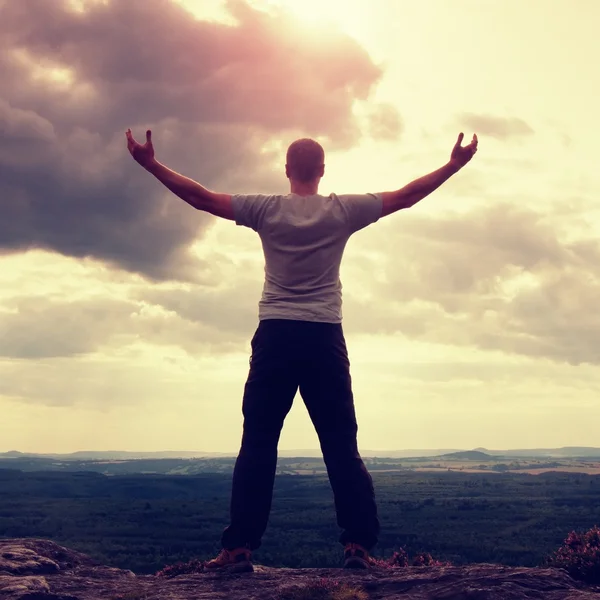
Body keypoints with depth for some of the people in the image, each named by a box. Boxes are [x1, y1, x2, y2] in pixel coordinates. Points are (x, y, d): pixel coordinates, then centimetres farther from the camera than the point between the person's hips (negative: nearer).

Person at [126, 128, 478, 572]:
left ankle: (240, 547, -2)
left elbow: (200, 197, 2)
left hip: (275, 337, 0)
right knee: (342, 447, 5)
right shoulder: (343, 211, 2)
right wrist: (455, 165, 17)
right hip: (325, 339, 0)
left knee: (257, 446, 2)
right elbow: (406, 197, 7)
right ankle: (358, 545, 0)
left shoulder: (266, 209, 1)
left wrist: (150, 164, 10)